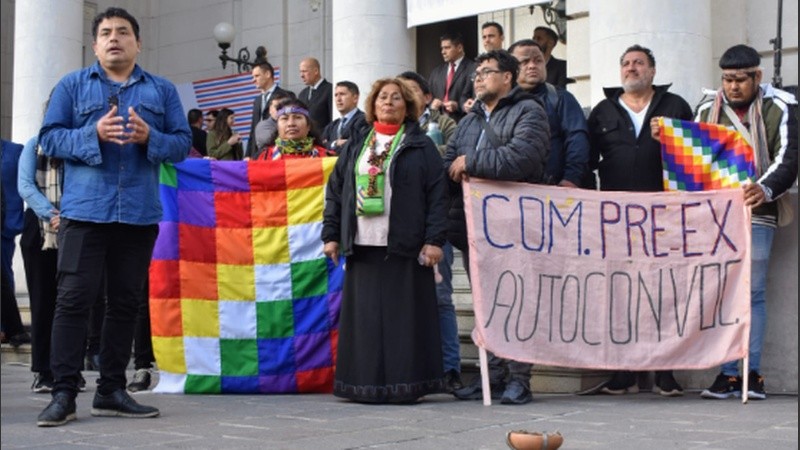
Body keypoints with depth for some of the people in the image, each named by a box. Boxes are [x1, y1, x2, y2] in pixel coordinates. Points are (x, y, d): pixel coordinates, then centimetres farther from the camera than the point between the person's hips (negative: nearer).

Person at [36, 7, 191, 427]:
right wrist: (94, 134, -16)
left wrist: (150, 137, -13)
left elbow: (183, 142, 7)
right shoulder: (72, 85, 8)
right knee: (74, 297, -6)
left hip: (140, 213, 3)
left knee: (125, 301, 6)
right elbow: (50, 138, 0)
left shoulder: (162, 90, 13)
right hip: (85, 209, -2)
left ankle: (111, 390, 15)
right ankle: (63, 393, -3)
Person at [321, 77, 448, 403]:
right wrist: (331, 235, 7)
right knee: (365, 316, 2)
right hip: (362, 247, 3)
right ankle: (365, 384, 7)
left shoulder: (421, 147, 6)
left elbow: (437, 195, -2)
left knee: (404, 316, -3)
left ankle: (405, 384, 2)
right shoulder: (355, 147, 17)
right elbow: (335, 191, 15)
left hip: (404, 248, -3)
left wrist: (434, 239, -10)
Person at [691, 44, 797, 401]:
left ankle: (753, 373, 1)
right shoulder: (707, 111, 15)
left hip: (756, 213, -3)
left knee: (753, 292, -4)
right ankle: (727, 373, 4)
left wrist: (765, 189, -26)